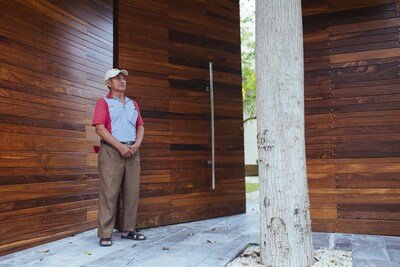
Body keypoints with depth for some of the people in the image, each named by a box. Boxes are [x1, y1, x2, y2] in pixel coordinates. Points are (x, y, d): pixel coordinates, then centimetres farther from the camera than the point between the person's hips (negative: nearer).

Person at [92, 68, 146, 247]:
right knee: (109, 193, -5)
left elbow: (140, 127, 15)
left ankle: (128, 230, 15)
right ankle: (105, 234, 1)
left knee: (132, 192, 6)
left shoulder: (133, 104, 19)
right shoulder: (103, 102, 3)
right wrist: (120, 146, -15)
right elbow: (100, 128, -8)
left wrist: (137, 144, -4)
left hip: (132, 151, 5)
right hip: (111, 151, -5)